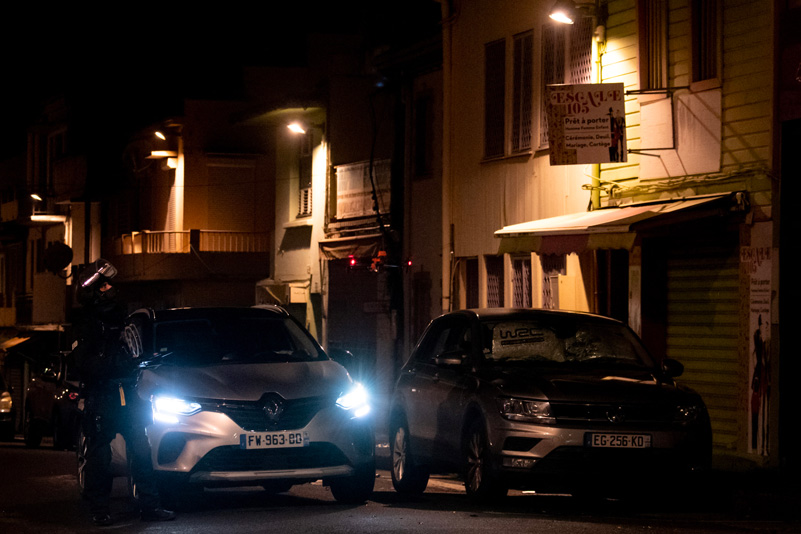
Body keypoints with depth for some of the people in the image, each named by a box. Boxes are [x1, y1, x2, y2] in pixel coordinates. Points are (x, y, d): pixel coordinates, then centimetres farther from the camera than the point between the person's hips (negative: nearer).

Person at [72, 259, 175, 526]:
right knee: (99, 456, 0)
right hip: (100, 400, -6)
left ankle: (150, 506, 5)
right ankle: (99, 511, 9)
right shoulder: (86, 325, -7)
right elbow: (86, 364, -18)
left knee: (141, 450, 2)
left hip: (127, 396, 6)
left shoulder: (118, 317, 17)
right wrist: (118, 363, -25)